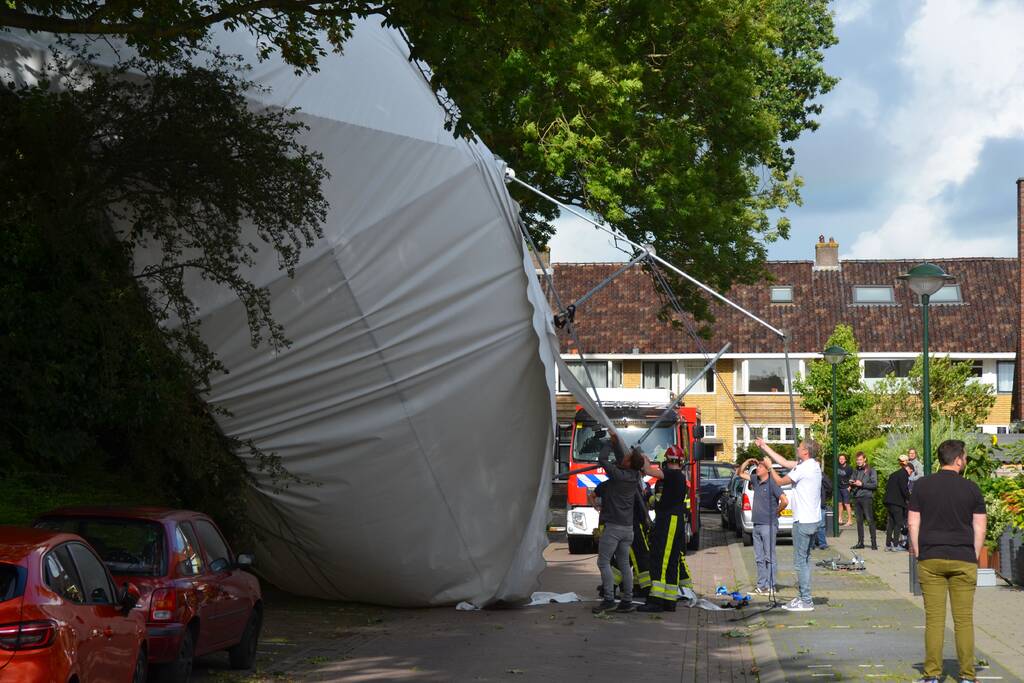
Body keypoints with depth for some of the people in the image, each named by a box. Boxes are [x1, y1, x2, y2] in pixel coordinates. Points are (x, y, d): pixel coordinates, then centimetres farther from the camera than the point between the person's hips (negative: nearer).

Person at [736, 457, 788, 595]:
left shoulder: (772, 484, -13)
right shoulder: (756, 480, 10)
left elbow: (784, 501, -21)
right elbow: (740, 473, 21)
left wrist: (776, 512, -6)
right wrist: (747, 462, 7)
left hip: (768, 525, -8)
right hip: (757, 525, 8)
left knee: (769, 557, -3)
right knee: (759, 558, 10)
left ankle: (770, 586, -1)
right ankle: (761, 585, 15)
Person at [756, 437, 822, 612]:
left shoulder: (804, 468, -17)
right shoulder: (812, 465, 12)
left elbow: (780, 481, -8)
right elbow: (784, 462, 21)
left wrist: (769, 467, 8)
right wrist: (764, 447, 24)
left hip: (803, 521, -10)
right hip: (812, 519, 10)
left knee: (800, 561, -6)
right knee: (804, 560, 15)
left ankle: (806, 601, -5)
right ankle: (803, 597, 20)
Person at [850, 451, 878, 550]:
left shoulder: (871, 470, 0)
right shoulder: (856, 471, 18)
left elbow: (875, 484, -8)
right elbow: (851, 480, 22)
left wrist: (862, 484, -15)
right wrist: (851, 483, -1)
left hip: (867, 498, -6)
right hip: (856, 498, 6)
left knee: (870, 520, -8)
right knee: (859, 521, 8)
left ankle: (874, 543, -7)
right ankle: (860, 543, 12)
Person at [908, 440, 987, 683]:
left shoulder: (922, 485, 1)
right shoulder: (971, 488, 0)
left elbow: (913, 523, 2)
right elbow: (980, 527, 2)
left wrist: (918, 553, 10)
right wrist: (974, 556, 12)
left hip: (931, 560, 1)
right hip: (963, 560, -1)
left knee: (934, 618, 2)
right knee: (964, 619, 3)